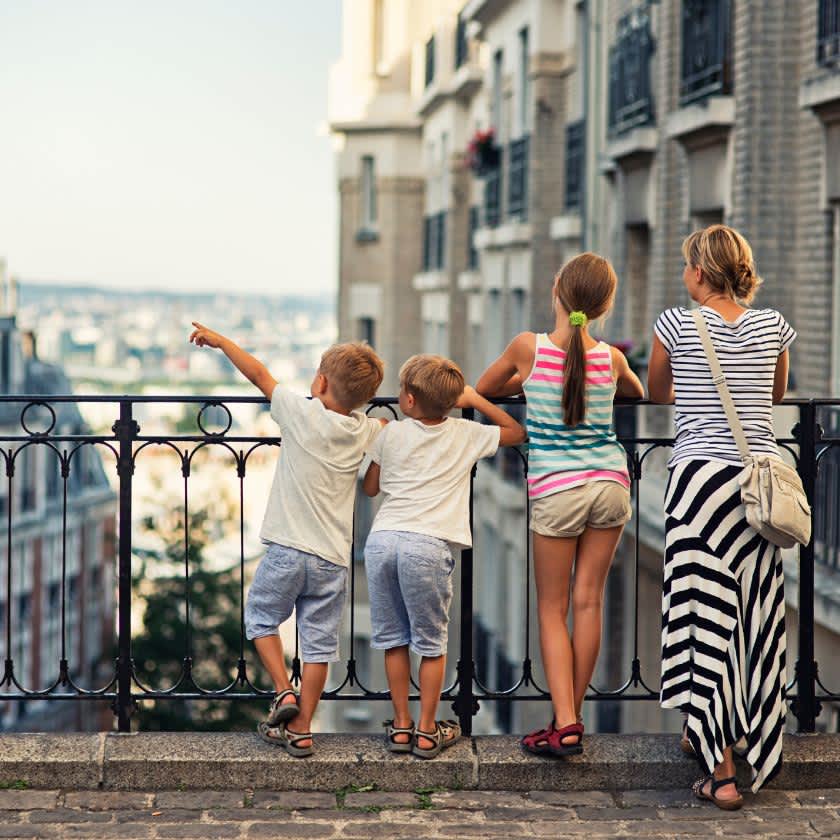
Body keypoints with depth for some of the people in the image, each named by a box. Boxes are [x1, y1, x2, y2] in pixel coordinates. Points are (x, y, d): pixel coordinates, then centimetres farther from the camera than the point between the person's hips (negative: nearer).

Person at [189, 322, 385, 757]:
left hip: (288, 548, -3)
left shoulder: (302, 413, -9)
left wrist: (219, 339, 17)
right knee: (318, 641, 7)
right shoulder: (365, 431, 2)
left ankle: (284, 691, 6)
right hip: (333, 558, 3)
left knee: (260, 617, 19)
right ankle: (300, 729, 10)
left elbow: (258, 373, 4)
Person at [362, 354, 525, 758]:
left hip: (382, 539, 2)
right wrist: (474, 399, 26)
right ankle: (427, 731, 13)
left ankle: (400, 725, 19)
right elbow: (516, 431, 25)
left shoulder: (392, 433, 12)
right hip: (427, 546, -2)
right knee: (431, 642, 9)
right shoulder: (465, 435, 9)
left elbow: (369, 487, 24)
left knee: (393, 637, 13)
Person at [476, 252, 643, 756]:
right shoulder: (610, 358, 1)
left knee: (553, 610, 5)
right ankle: (573, 718, 15)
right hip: (610, 483, 3)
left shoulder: (529, 348, -7)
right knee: (589, 602, 8)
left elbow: (484, 389, 11)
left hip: (555, 489, -3)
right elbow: (638, 393, 25)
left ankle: (564, 726, -5)